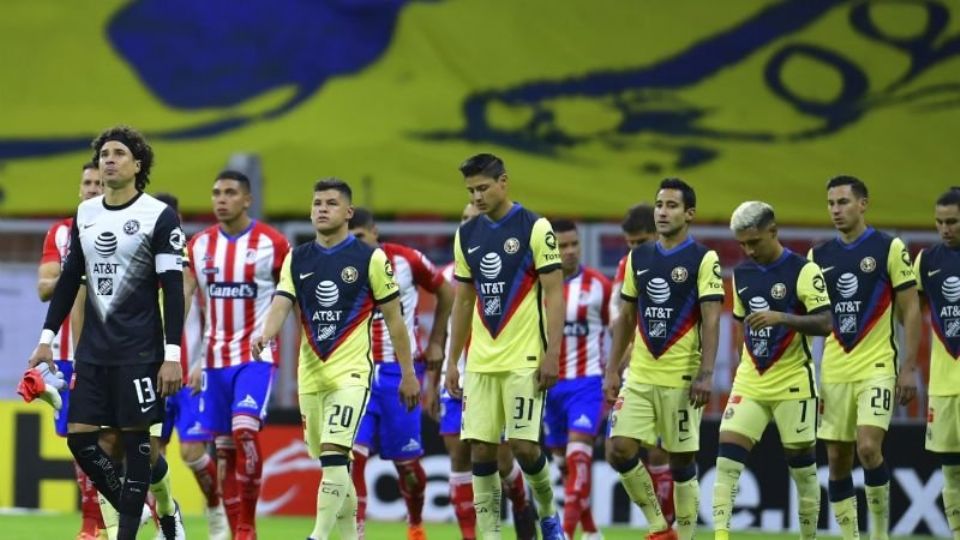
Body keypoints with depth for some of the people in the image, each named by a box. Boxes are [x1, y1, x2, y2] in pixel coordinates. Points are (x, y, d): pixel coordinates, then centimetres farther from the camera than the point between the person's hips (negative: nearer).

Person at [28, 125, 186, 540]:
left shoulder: (160, 217, -6)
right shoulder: (84, 215, 11)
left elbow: (173, 289, -9)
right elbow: (69, 280, 18)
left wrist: (172, 355, -15)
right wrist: (47, 338, 12)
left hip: (139, 351, -6)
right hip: (93, 348, 6)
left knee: (135, 439, -4)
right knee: (80, 436, -1)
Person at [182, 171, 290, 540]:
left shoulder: (272, 244, -5)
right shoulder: (199, 245, 6)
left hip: (256, 357, -4)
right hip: (216, 358, 4)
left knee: (245, 430, -22)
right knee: (224, 448, 5)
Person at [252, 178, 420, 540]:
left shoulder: (370, 259, -2)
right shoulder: (297, 259, 9)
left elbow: (394, 318, 1)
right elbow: (281, 304, -3)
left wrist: (408, 373, 1)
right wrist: (267, 334, -26)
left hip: (351, 373, -5)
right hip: (311, 374, 5)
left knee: (334, 454, -19)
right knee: (333, 463, 12)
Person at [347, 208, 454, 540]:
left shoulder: (406, 260, -4)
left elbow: (446, 292, 11)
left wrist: (436, 343, 9)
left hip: (400, 372, 0)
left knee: (406, 460, 6)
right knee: (354, 453, -15)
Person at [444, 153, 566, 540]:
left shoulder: (535, 229, -5)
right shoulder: (466, 235, 10)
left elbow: (554, 295, -7)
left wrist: (551, 355, -14)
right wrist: (452, 361, 14)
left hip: (524, 360, -5)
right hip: (480, 361, 5)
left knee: (524, 445, -9)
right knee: (481, 449, -1)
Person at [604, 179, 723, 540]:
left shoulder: (703, 259, -5)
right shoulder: (638, 258, 11)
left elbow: (711, 320, -10)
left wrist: (706, 374, -19)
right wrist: (612, 370, 10)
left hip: (681, 379, -5)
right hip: (639, 376, 5)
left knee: (682, 462, 1)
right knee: (619, 451, -6)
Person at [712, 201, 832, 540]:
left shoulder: (803, 271, -9)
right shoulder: (742, 274, 10)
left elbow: (825, 323, -17)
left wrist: (781, 317, -29)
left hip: (792, 384, -5)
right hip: (749, 383, 5)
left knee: (802, 466, 3)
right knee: (727, 456, -10)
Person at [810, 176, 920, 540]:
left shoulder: (890, 249, -3)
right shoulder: (819, 257, 9)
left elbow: (910, 311, -2)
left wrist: (909, 368, -9)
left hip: (877, 367, -5)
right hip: (834, 371, 5)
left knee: (868, 448, -19)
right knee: (837, 461, 4)